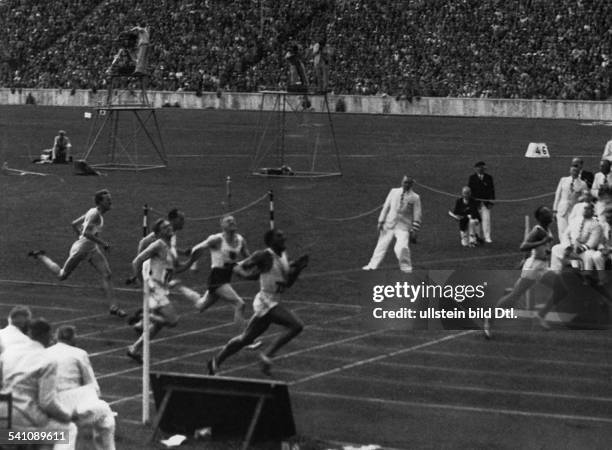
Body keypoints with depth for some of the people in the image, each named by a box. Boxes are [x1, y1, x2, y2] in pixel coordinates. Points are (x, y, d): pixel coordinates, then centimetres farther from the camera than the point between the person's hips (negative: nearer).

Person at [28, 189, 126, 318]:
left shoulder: (93, 212, 7)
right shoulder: (95, 214, -22)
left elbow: (74, 224, 15)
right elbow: (86, 232, -33)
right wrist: (102, 243, -28)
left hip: (92, 249, 9)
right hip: (80, 250, -9)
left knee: (107, 275, -3)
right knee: (62, 276, 9)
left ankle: (113, 307, -3)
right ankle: (40, 256, 29)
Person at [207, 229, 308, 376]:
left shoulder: (284, 256, 11)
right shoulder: (264, 256, -13)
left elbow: (288, 283, 17)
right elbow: (238, 268, -10)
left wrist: (298, 268, 4)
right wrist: (250, 274, -28)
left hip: (274, 302, 9)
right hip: (265, 301, -9)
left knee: (246, 339, 17)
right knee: (296, 325, -19)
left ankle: (216, 360, 30)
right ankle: (268, 354, -11)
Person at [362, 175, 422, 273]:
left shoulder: (415, 197, -1)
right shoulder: (394, 192, 7)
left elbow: (417, 215, -1)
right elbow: (386, 207, 10)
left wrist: (414, 231, -6)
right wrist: (381, 221, 4)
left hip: (403, 228, -3)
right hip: (389, 224, 3)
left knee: (402, 248, -20)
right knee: (382, 245, 7)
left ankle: (406, 268, -2)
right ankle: (372, 265, 20)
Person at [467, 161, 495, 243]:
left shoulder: (488, 178, 7)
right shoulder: (472, 178, 5)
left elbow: (492, 190, 6)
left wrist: (491, 202, -2)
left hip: (486, 202, 0)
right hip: (475, 202, 0)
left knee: (486, 219, -8)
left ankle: (487, 238, -6)